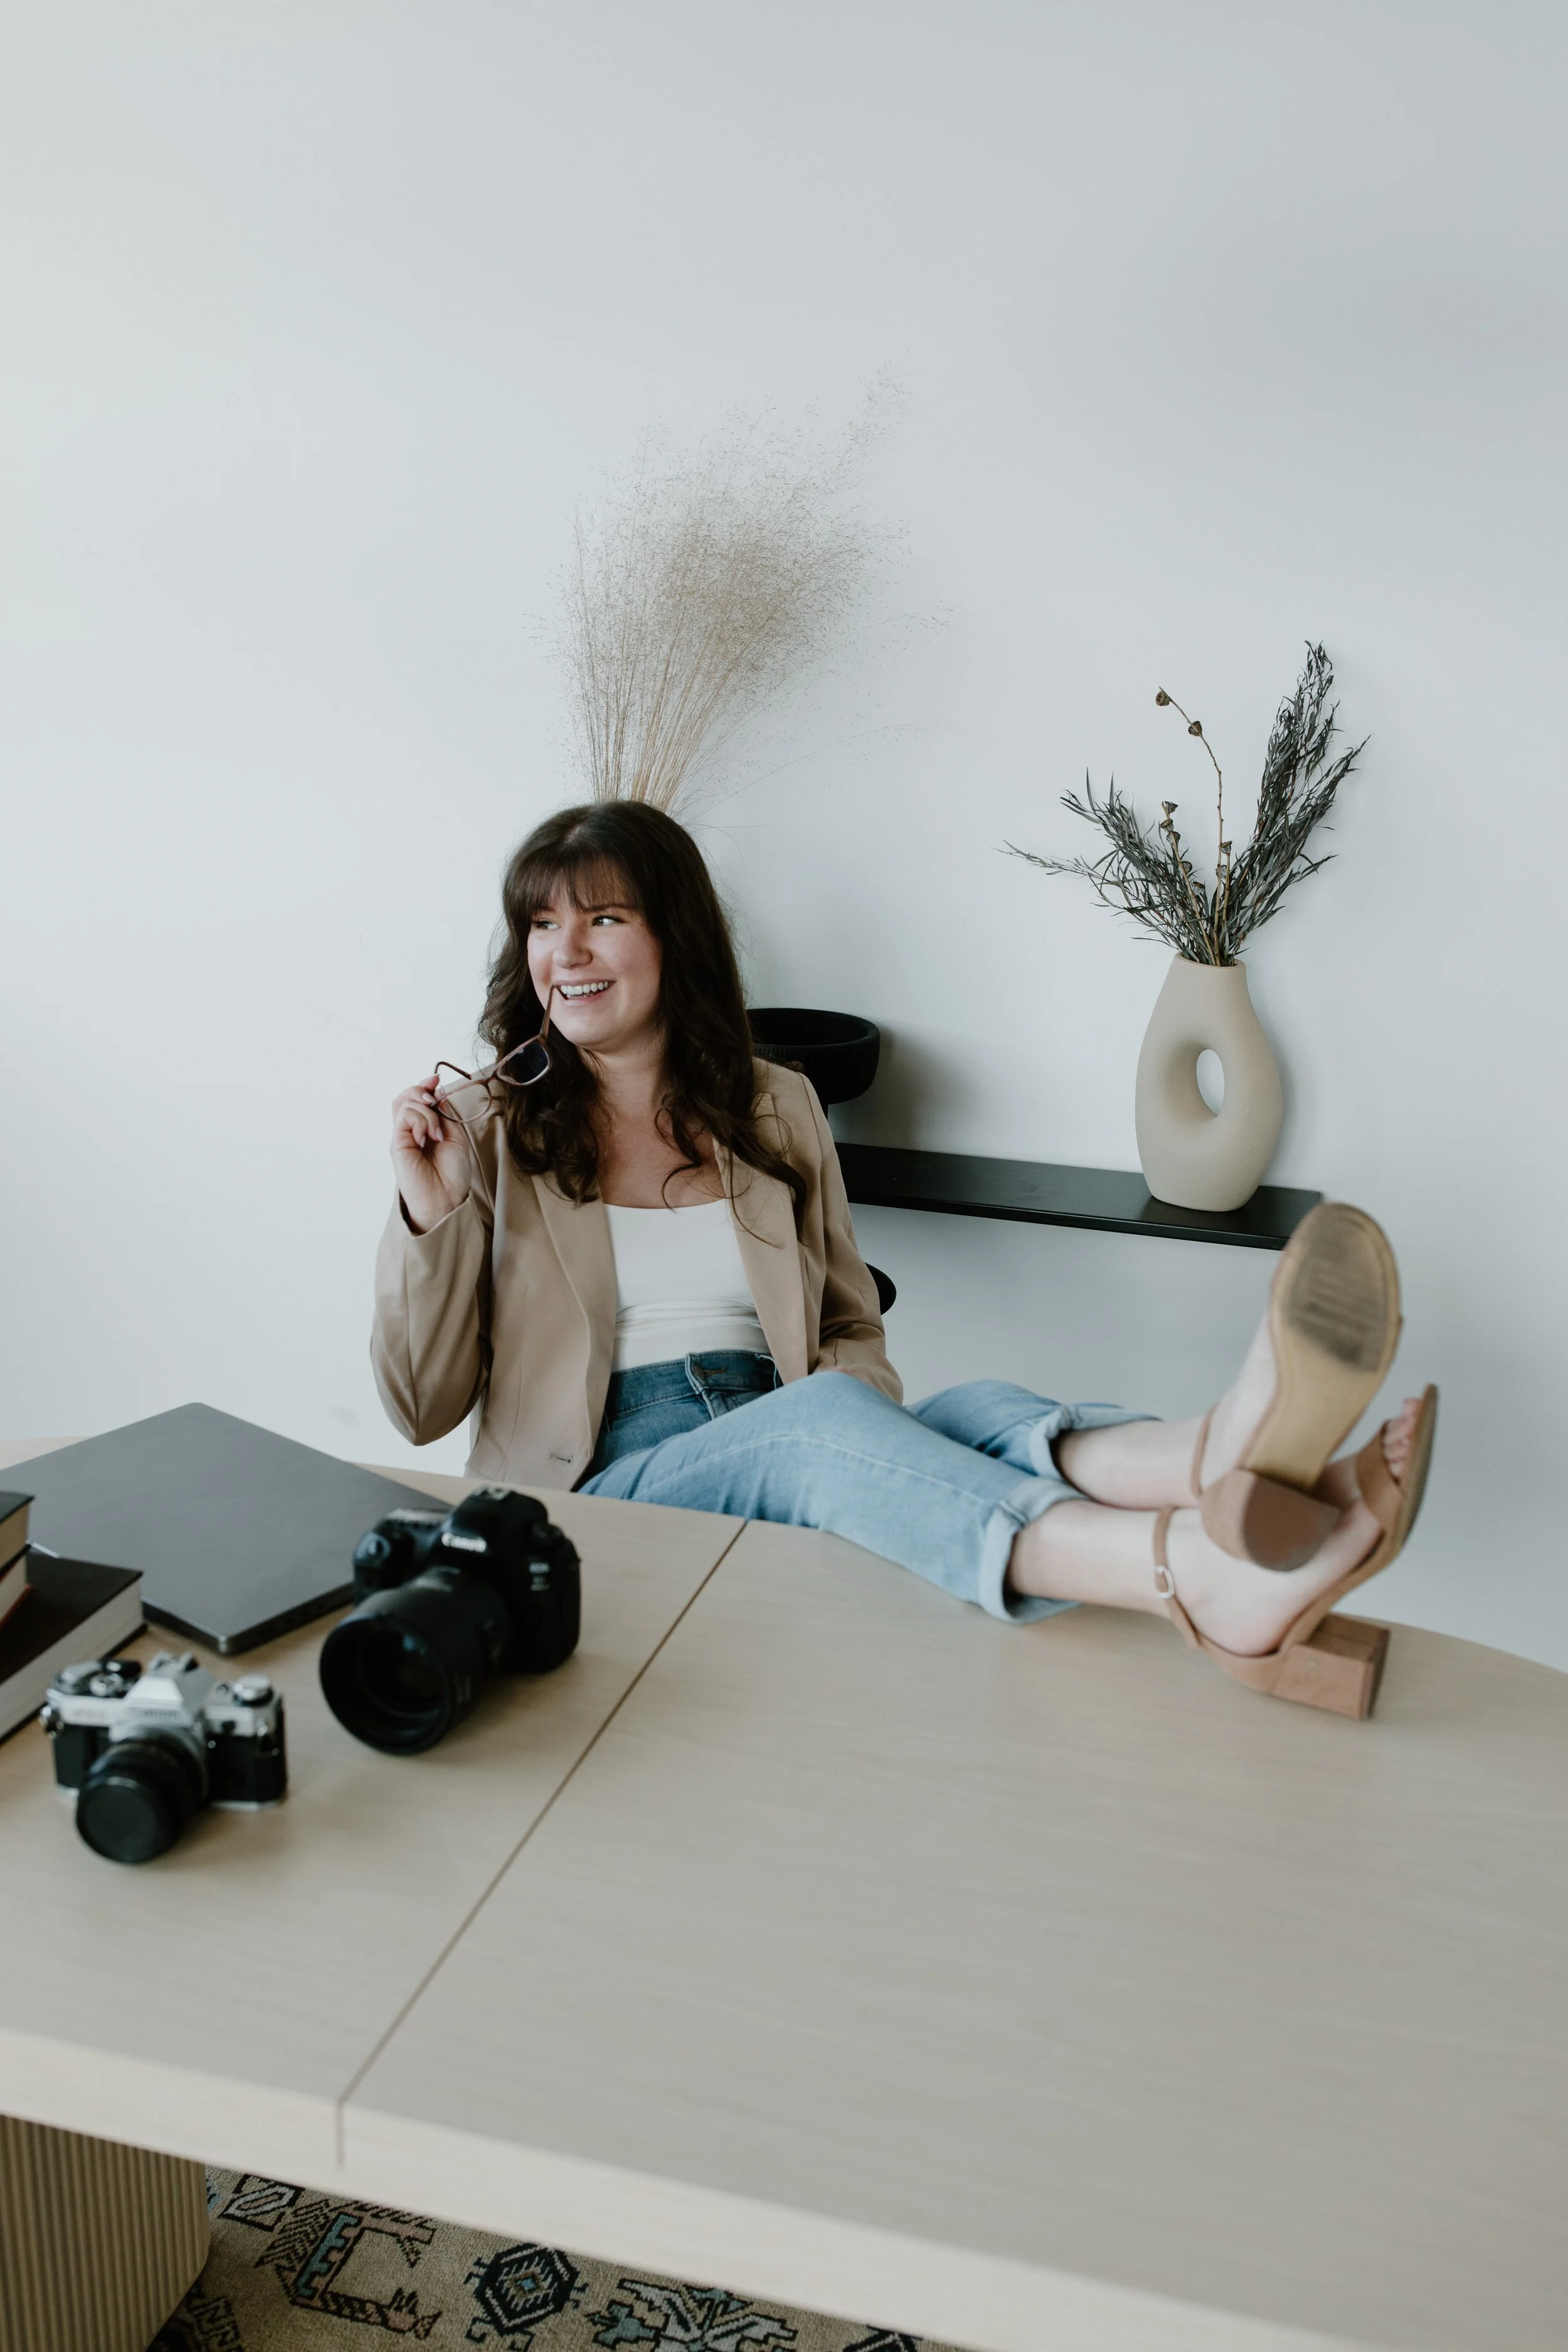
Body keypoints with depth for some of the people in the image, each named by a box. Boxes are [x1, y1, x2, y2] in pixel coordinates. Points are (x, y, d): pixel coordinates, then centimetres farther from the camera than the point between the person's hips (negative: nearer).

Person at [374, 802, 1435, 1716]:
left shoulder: (775, 1110, 15)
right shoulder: (491, 1128, 7)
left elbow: (853, 1333, 19)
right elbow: (424, 1408, 5)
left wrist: (856, 1417, -5)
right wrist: (430, 1215, -11)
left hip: (801, 1465, 3)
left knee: (973, 1410, -29)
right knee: (814, 1418, -34)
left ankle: (1230, 1466, -63)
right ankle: (1205, 1578, -59)